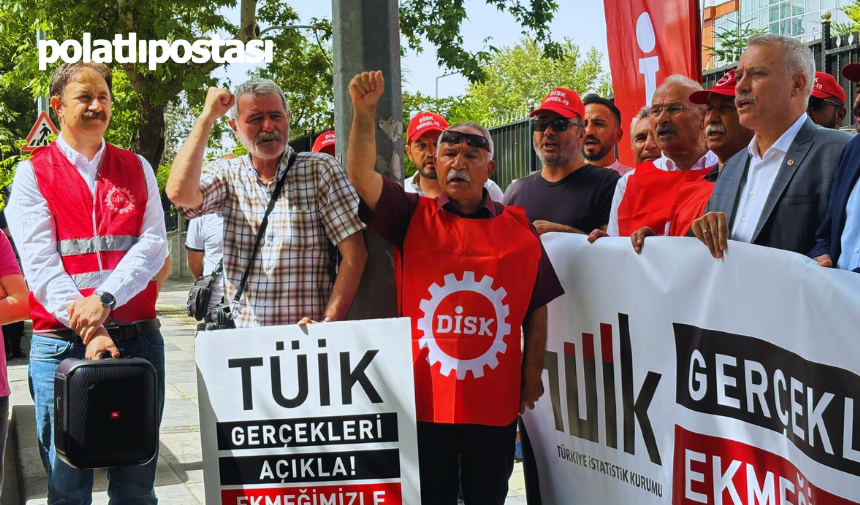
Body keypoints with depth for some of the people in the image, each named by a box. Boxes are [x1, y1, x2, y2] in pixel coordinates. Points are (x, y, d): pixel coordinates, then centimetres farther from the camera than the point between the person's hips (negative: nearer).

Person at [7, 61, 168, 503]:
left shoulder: (136, 169, 13)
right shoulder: (33, 173, 5)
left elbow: (154, 245, 0)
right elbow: (39, 262, -6)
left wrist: (104, 299, -16)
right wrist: (89, 329, -18)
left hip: (138, 338, 2)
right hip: (61, 344, -2)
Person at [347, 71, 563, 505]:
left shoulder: (518, 228, 4)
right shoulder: (414, 217, 2)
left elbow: (537, 310, 8)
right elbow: (360, 174, -10)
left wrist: (532, 380, 6)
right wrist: (365, 111, -21)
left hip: (495, 405, 1)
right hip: (425, 402, 0)